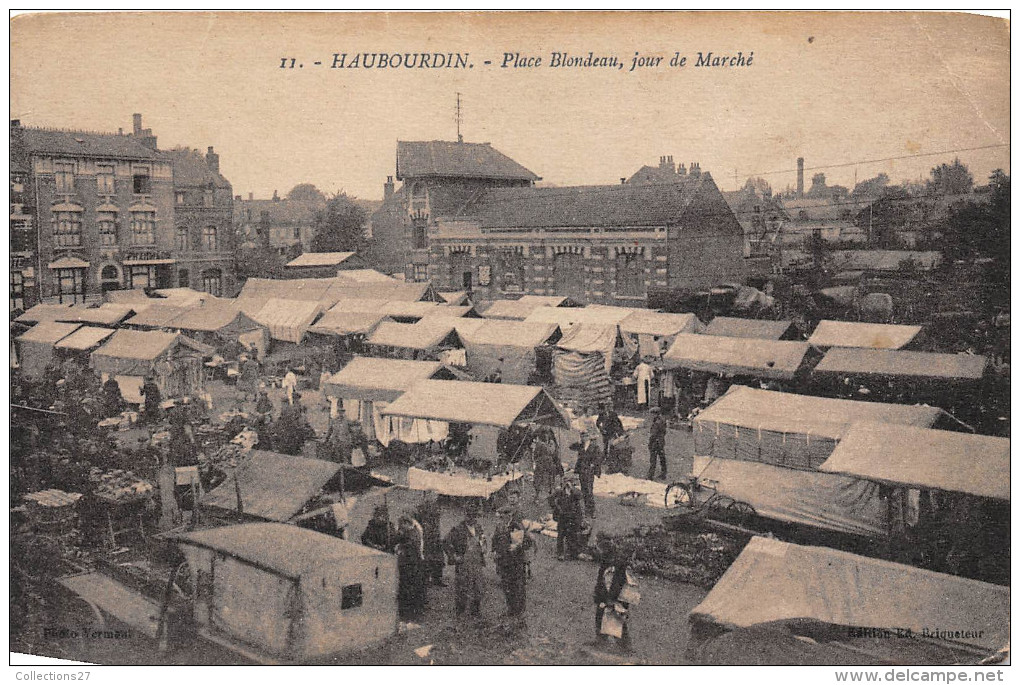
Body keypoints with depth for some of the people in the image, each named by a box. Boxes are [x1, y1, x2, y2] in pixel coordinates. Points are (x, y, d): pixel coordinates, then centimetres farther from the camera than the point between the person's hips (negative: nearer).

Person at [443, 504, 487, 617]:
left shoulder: (478, 528, 10)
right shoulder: (458, 529, -10)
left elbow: (482, 542, 28)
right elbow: (446, 543, -10)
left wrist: (482, 551, 13)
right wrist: (454, 557, -12)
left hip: (477, 563, 5)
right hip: (463, 564, -5)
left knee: (477, 588, 7)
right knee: (462, 588, -1)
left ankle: (476, 611, 17)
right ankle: (460, 610, 12)